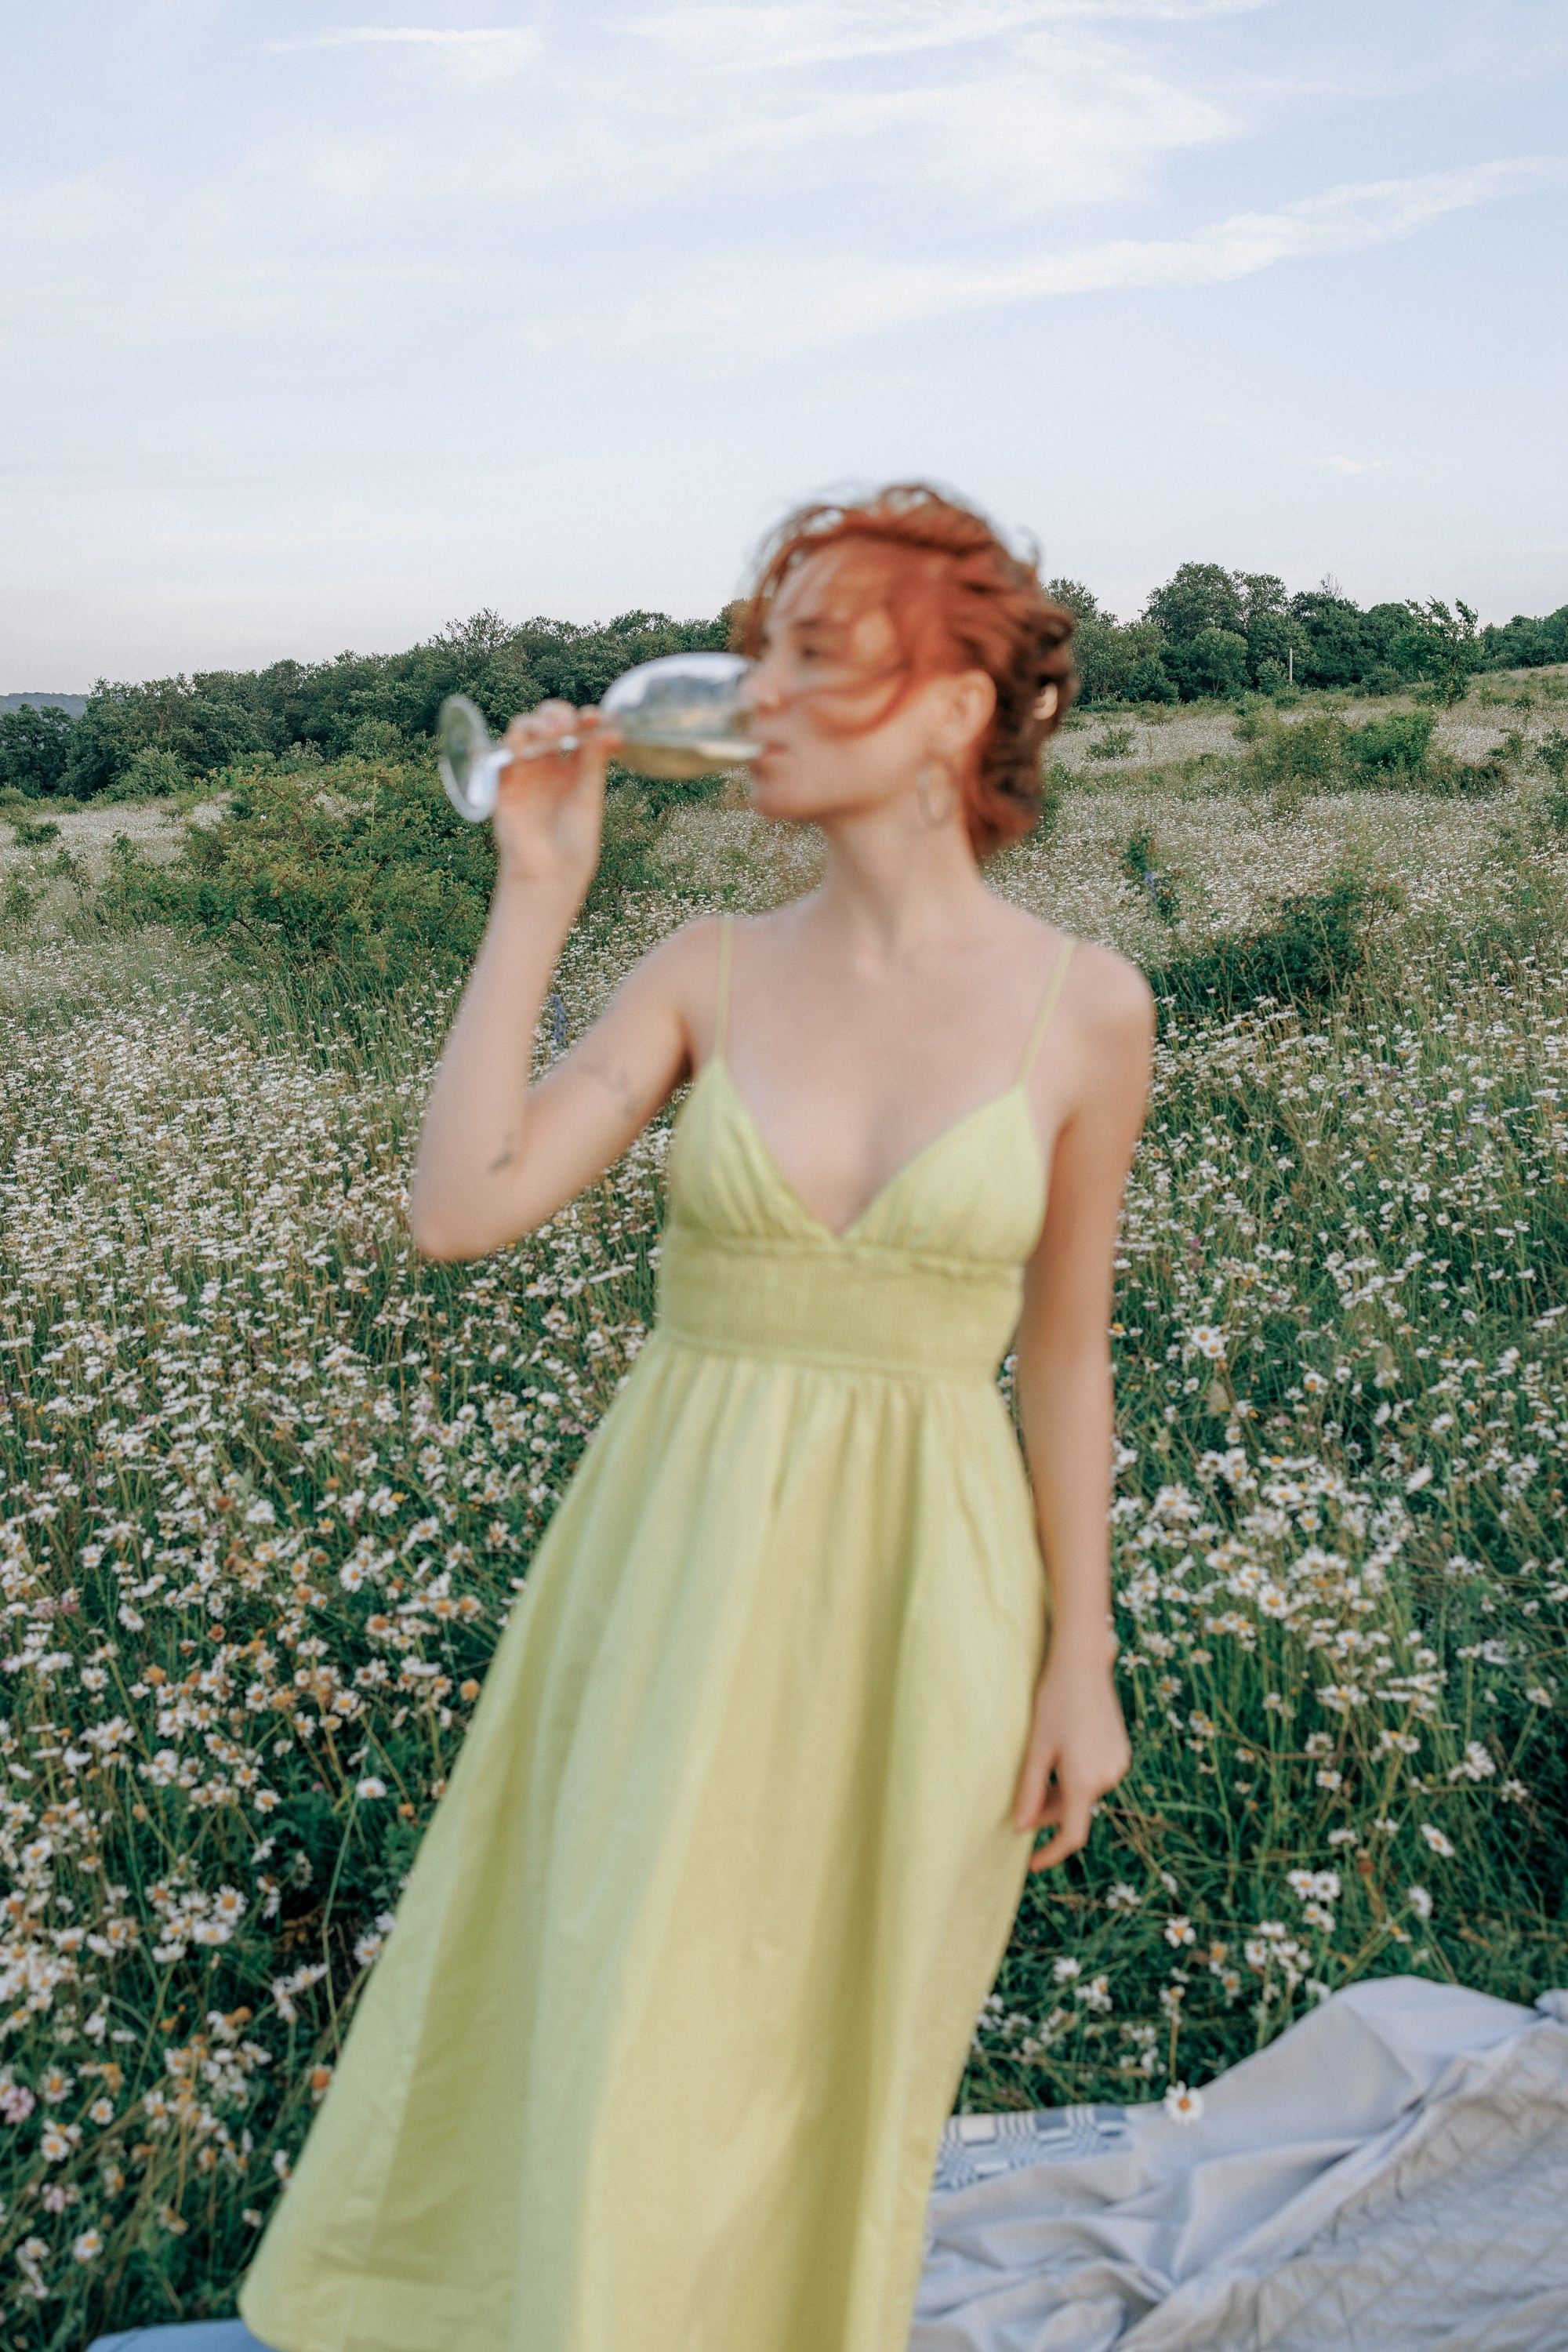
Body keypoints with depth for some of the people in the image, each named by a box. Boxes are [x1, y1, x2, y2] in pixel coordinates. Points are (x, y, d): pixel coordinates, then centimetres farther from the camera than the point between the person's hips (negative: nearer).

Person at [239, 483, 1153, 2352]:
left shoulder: (1083, 1004, -5)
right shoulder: (710, 974, -2)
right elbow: (457, 1212, -12)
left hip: (923, 1589, -1)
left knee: (838, 2061, 16)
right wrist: (535, 894, -11)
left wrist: (1082, 1661, 3)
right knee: (621, 2060, 10)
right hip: (681, 1569, 1)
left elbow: (1062, 1354, 2)